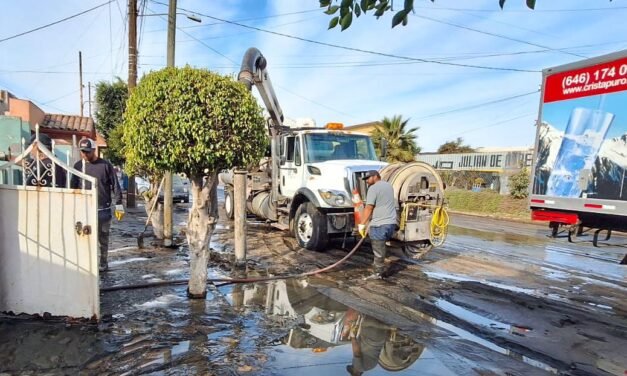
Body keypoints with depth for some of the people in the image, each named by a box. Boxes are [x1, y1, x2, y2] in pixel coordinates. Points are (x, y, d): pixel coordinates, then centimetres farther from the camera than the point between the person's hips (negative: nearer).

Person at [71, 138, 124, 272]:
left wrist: (119, 204, -5)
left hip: (103, 210, -2)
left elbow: (115, 185, -1)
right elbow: (73, 187, 13)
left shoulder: (105, 165, -1)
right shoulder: (78, 166, 7)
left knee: (102, 239, 8)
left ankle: (102, 263, 21)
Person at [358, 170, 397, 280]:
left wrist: (362, 224, -12)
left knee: (378, 250, -1)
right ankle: (379, 268, 24)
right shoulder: (389, 186, 18)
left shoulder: (373, 188, -9)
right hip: (391, 223, 9)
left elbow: (369, 208, -15)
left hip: (379, 224, -8)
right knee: (381, 248, 19)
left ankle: (378, 273, 4)